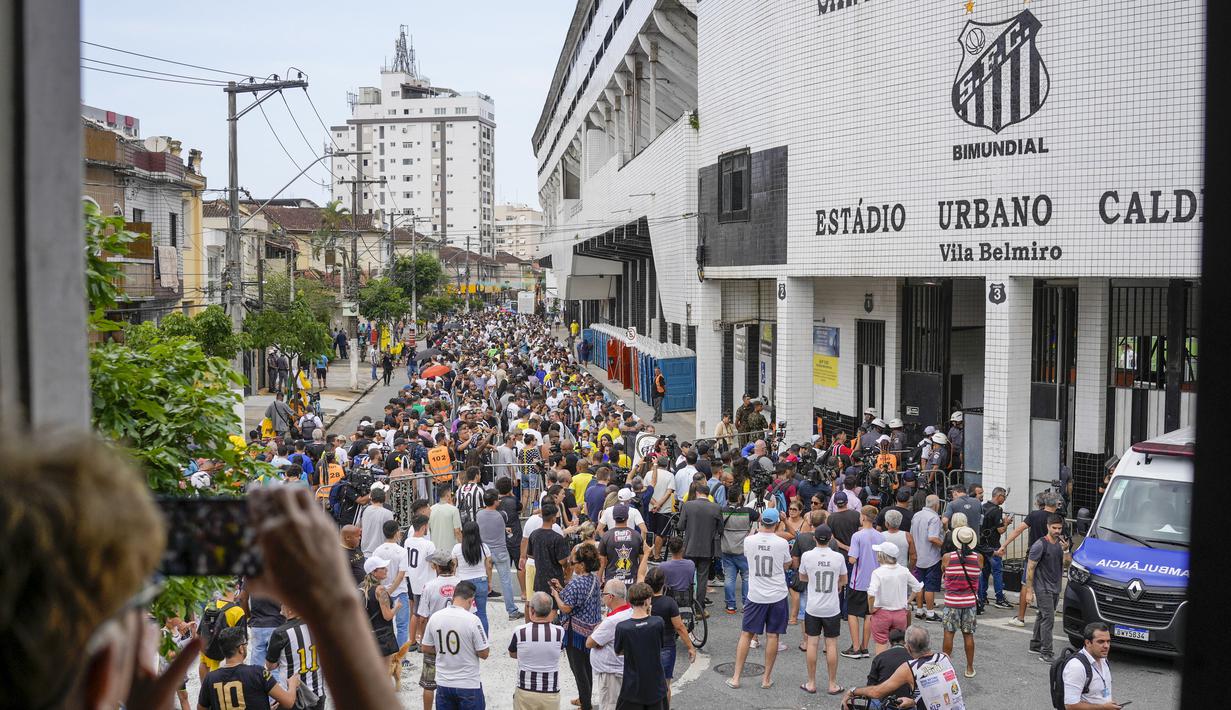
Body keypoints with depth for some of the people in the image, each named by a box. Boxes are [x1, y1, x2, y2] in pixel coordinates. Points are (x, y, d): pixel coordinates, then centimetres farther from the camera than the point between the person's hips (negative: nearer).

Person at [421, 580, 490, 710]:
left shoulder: (435, 617, -4)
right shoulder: (472, 620, -18)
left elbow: (426, 649, 5)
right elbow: (484, 653, -13)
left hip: (443, 684, 4)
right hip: (469, 685, -4)